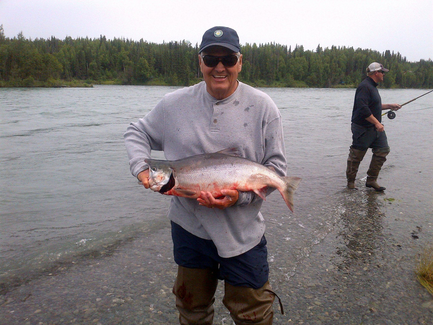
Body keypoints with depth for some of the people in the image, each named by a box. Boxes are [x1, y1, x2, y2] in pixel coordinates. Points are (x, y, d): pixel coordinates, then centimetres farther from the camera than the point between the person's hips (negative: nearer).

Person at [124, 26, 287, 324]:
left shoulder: (262, 106, -7)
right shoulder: (175, 104, -3)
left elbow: (277, 165, -5)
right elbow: (136, 133, 10)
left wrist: (240, 195, -20)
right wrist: (141, 167, -9)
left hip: (242, 232, -1)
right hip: (189, 227, 2)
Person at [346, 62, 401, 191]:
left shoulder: (372, 86, 17)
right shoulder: (365, 86, -16)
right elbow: (363, 108, -26)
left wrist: (389, 106, 25)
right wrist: (376, 122, -24)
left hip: (375, 128, 10)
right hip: (363, 128, -10)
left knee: (383, 150, 7)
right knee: (356, 155, 1)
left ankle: (371, 180, 15)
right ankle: (350, 181, 16)